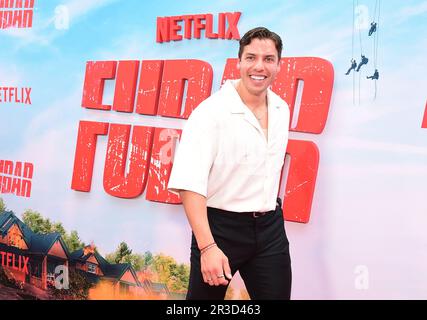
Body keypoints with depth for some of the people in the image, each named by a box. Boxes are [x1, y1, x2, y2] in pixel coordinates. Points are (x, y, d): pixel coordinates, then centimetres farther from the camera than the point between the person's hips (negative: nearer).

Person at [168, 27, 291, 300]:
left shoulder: (282, 110, 5)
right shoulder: (210, 113, -17)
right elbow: (189, 185, -24)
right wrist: (207, 247, -29)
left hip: (270, 227, 5)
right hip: (220, 226, -5)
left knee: (277, 294, 10)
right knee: (205, 293, 10)